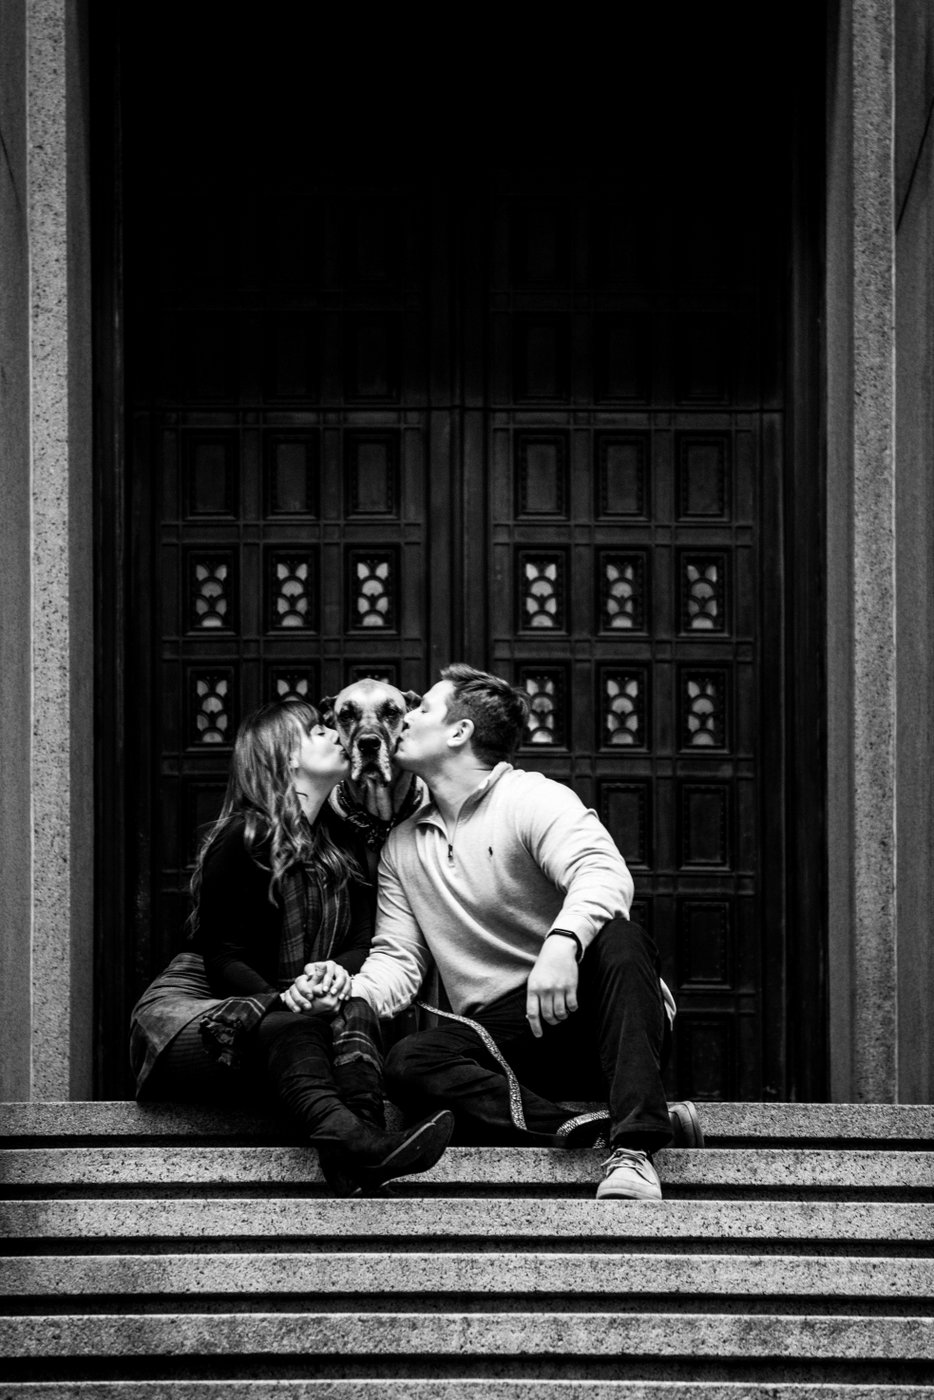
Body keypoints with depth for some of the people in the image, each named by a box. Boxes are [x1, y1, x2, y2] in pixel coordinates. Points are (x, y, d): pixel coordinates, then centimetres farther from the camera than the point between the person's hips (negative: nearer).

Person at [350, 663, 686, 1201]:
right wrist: (352, 994, -13)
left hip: (579, 1007, -4)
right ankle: (577, 1130, -37)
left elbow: (604, 874, -22)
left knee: (617, 939, -36)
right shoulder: (402, 845, 16)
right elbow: (398, 958, 11)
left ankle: (635, 1145, -44)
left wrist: (562, 942, -43)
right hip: (501, 1031, 4)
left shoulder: (532, 799, -3)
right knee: (410, 1065, -26)